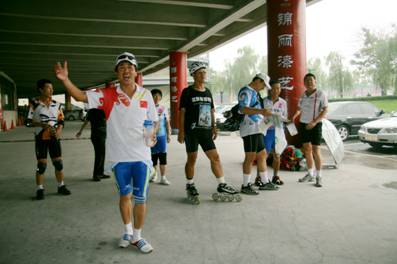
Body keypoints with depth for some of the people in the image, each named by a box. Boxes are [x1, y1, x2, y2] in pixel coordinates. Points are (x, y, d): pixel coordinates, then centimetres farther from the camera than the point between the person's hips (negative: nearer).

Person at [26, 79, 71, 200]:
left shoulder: (56, 104, 5)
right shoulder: (34, 103, -6)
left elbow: (61, 121, 9)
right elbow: (29, 121, -7)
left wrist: (59, 130, -10)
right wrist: (43, 125, -20)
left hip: (54, 137, 3)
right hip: (41, 138, -3)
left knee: (58, 162, 6)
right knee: (42, 164, -1)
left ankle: (61, 186, 19)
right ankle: (40, 189, 12)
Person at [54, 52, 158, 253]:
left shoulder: (146, 94, 0)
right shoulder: (108, 95, -4)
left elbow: (153, 121, 9)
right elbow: (81, 96, -10)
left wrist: (152, 133, -11)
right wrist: (65, 80, -26)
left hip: (141, 155, 0)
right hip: (119, 155, 0)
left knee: (141, 198, 6)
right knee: (124, 195, 16)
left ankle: (137, 236, 26)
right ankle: (127, 231, 38)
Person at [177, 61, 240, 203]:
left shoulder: (208, 92, 13)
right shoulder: (188, 92, -3)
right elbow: (182, 112, -5)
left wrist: (214, 127, 12)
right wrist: (181, 131, -10)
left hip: (206, 130, 5)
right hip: (192, 131, -5)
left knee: (215, 157, 1)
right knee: (192, 159, 3)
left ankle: (221, 185, 9)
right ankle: (190, 186, 19)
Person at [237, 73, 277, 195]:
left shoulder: (254, 93, 22)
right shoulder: (246, 91, -9)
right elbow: (243, 109, -24)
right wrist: (261, 111, -33)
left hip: (257, 130, 10)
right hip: (249, 129, -10)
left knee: (262, 155, 13)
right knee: (250, 157, -7)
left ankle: (264, 182, 22)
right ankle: (245, 186, 0)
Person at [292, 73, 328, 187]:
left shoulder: (321, 94, -10)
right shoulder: (303, 95, 6)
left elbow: (325, 111, -14)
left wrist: (314, 122, -23)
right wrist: (295, 115, 0)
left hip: (315, 126, -5)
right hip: (303, 124, 5)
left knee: (316, 150, -7)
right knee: (307, 149, 10)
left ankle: (318, 177, 3)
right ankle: (310, 174, 22)